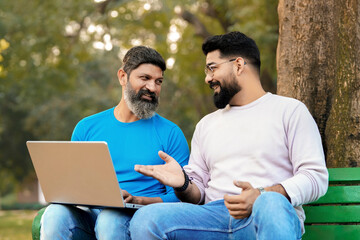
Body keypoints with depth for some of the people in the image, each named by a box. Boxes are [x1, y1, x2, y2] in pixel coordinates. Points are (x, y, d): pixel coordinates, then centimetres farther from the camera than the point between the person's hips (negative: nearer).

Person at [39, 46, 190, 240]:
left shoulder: (170, 134, 8)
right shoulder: (86, 128, 15)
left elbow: (179, 197, 2)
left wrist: (136, 200, -14)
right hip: (89, 213, 2)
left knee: (110, 220, -38)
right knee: (55, 214, -32)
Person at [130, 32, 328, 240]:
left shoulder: (290, 110, 11)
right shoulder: (206, 125, 28)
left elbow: (316, 177, -1)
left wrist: (262, 196, -18)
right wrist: (183, 184, -3)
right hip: (214, 217, 4)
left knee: (271, 204, -42)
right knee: (145, 219, -24)